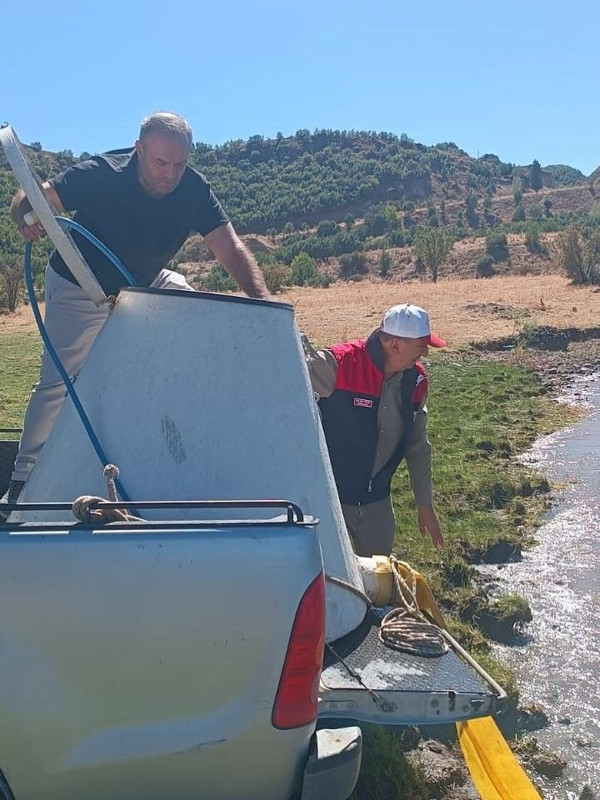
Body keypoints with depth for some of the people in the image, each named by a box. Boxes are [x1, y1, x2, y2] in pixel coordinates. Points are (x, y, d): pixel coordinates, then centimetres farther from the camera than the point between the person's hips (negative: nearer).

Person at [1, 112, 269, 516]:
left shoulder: (195, 189, -21)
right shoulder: (100, 175, -29)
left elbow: (231, 248, -28)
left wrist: (263, 300, -43)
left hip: (145, 284, 4)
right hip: (79, 289, -3)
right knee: (58, 381, -9)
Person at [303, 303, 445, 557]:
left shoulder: (415, 380, -2)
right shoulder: (338, 364, -22)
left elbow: (418, 446, 8)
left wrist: (425, 504, 11)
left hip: (377, 504, 5)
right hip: (328, 499, -5)